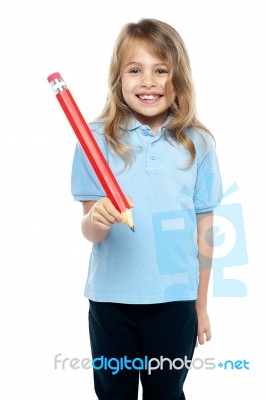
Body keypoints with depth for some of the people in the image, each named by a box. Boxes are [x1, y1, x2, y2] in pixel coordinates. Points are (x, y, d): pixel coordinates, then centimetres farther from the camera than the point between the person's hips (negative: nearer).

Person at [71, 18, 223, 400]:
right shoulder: (97, 139, -7)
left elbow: (204, 229, 2)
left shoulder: (197, 143, -4)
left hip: (175, 300, 1)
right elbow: (89, 231, -8)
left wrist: (201, 305, 7)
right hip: (111, 298, 0)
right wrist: (97, 221, -31)